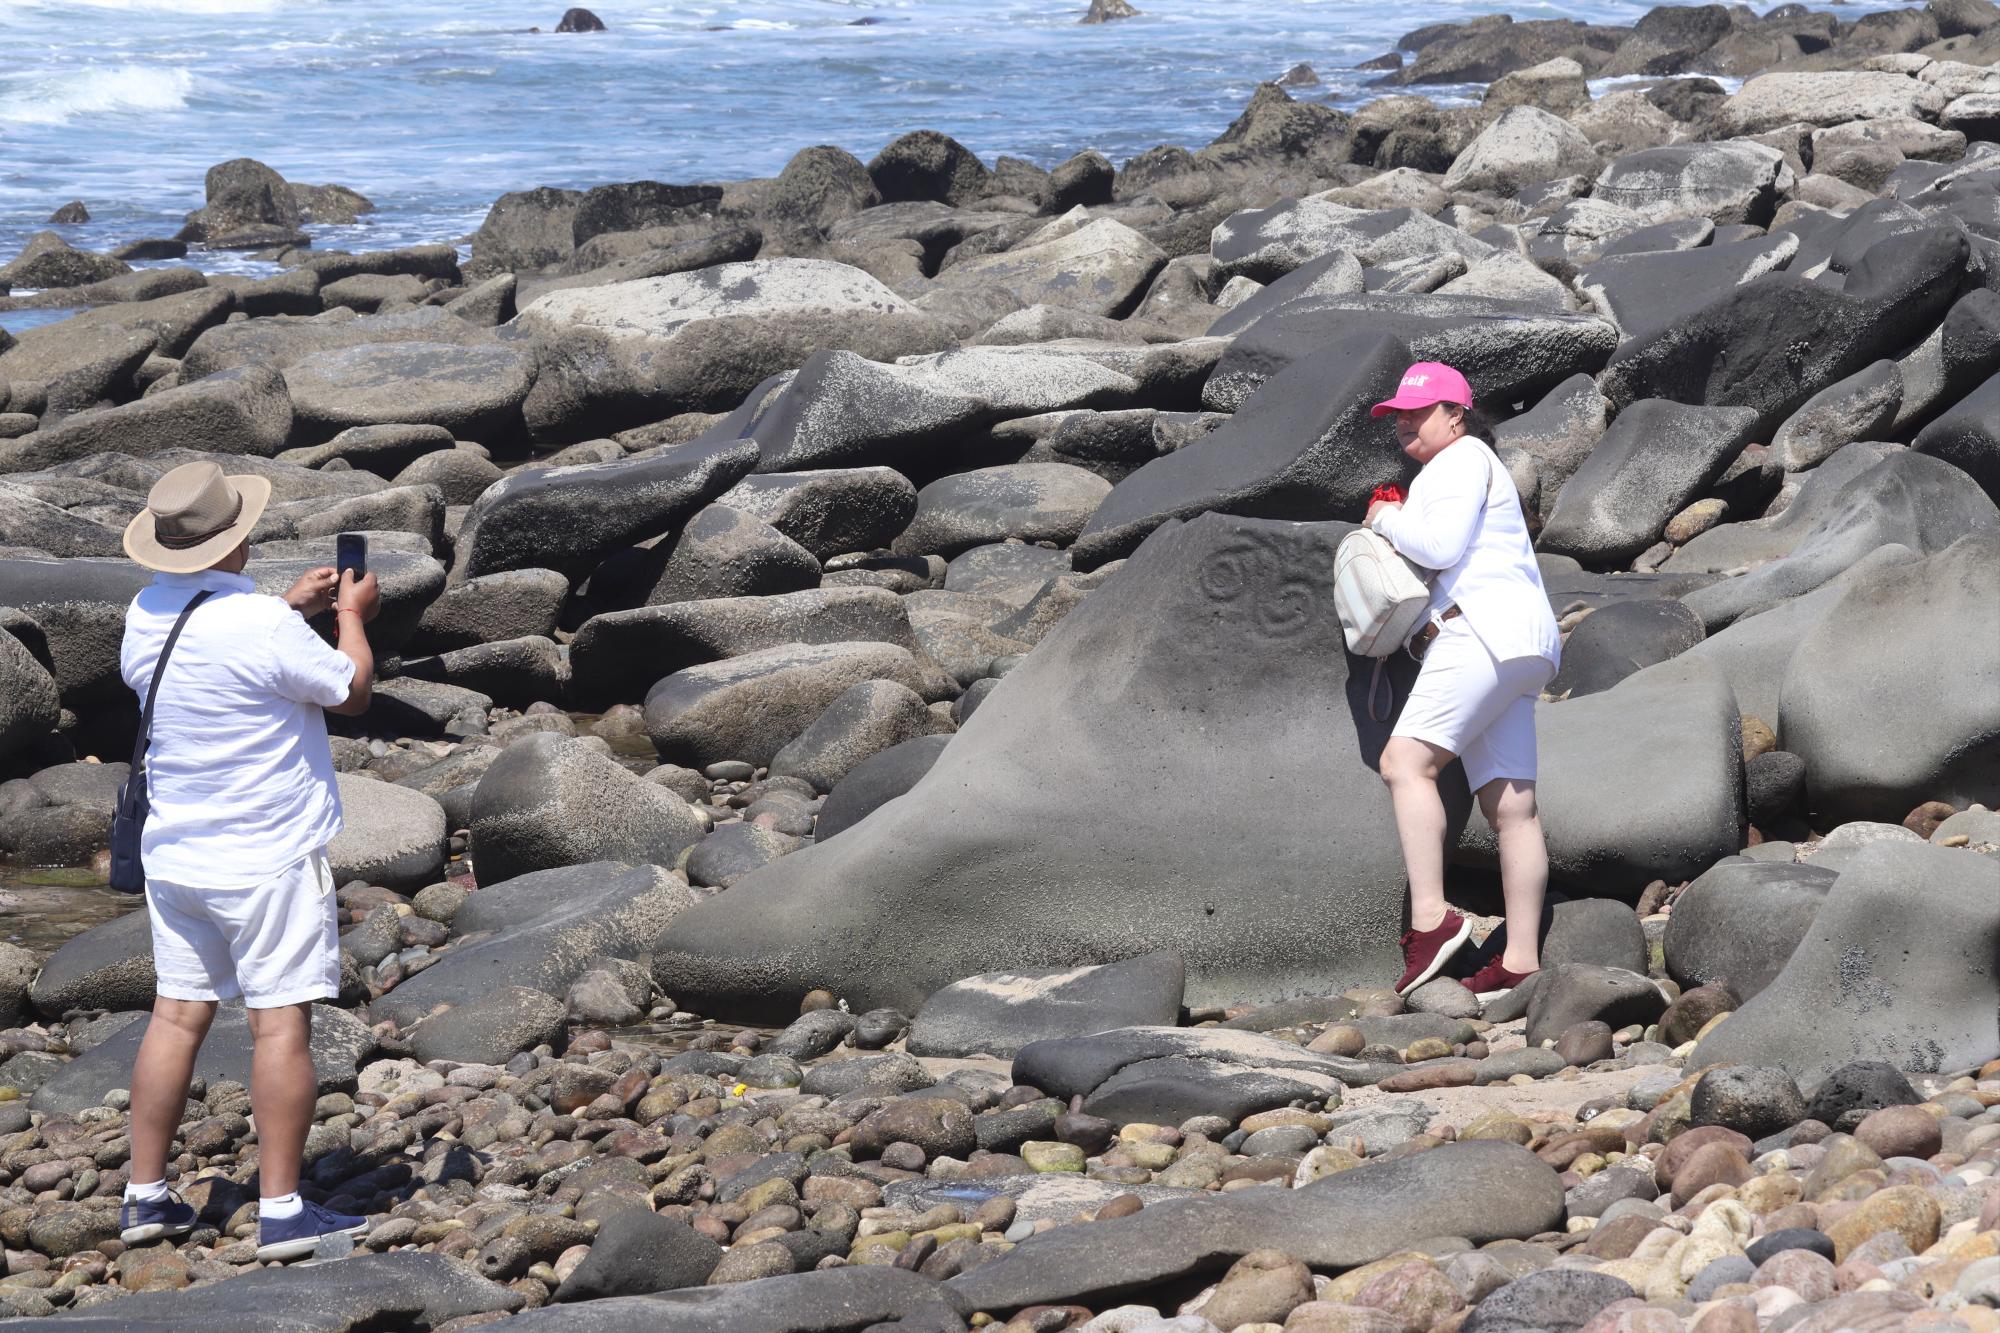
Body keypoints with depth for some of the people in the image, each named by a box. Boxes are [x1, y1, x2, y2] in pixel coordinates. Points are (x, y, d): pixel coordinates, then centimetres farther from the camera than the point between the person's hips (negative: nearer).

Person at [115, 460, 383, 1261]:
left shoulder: (147, 616, 2)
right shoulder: (260, 626, -21)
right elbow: (351, 690, -7)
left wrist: (291, 608, 23)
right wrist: (352, 617, 10)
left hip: (176, 856, 7)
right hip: (269, 857, -7)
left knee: (177, 1016, 12)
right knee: (281, 1023, -3)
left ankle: (145, 1196, 15)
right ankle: (281, 1211, -3)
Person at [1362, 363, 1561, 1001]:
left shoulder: (1463, 458, 0)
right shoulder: (1452, 471, 31)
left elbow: (1441, 546, -14)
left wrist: (1387, 519, 2)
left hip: (1486, 628, -11)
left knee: (1405, 760, -21)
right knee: (1511, 805, 2)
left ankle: (1431, 918, -30)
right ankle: (1521, 962, -3)